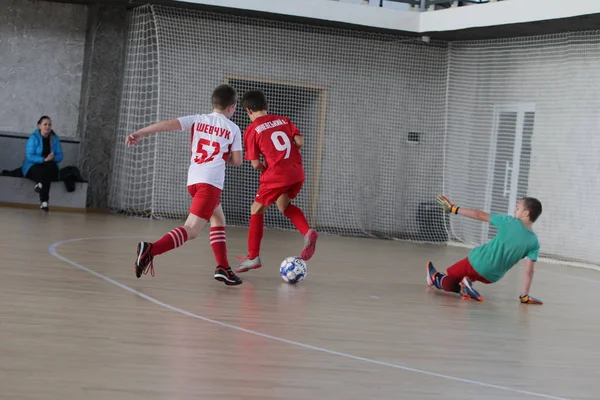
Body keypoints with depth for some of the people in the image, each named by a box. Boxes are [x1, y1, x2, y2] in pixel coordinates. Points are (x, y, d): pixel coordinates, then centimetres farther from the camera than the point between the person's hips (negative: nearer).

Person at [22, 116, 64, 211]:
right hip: (33, 166, -4)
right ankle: (44, 201, -35)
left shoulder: (55, 139, 6)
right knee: (42, 172, -37)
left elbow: (60, 156, 3)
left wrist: (53, 158, -21)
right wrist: (44, 159, -26)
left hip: (50, 166, 4)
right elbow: (29, 156, -15)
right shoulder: (33, 138, -7)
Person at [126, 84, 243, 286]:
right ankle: (151, 250, -35)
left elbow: (169, 124, -2)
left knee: (218, 219, 25)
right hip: (211, 181, -6)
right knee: (191, 229, -13)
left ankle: (223, 267, 21)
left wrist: (140, 133, -4)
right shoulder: (233, 129, 5)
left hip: (193, 179, 6)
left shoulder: (198, 120, 12)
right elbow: (237, 161, 5)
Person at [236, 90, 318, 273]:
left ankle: (253, 257, 10)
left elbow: (255, 163, -4)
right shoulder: (283, 120, 10)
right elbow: (300, 142, 2)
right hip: (297, 172, 5)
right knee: (283, 204, 27)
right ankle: (308, 232, 4)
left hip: (276, 175, -5)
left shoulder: (251, 130, -2)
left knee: (257, 210, 11)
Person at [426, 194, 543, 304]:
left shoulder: (510, 222, -12)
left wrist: (454, 209, 6)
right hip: (492, 277, 3)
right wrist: (525, 296, -3)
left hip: (477, 262, -3)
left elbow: (479, 215, -4)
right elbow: (529, 271, -10)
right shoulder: (534, 243, -8)